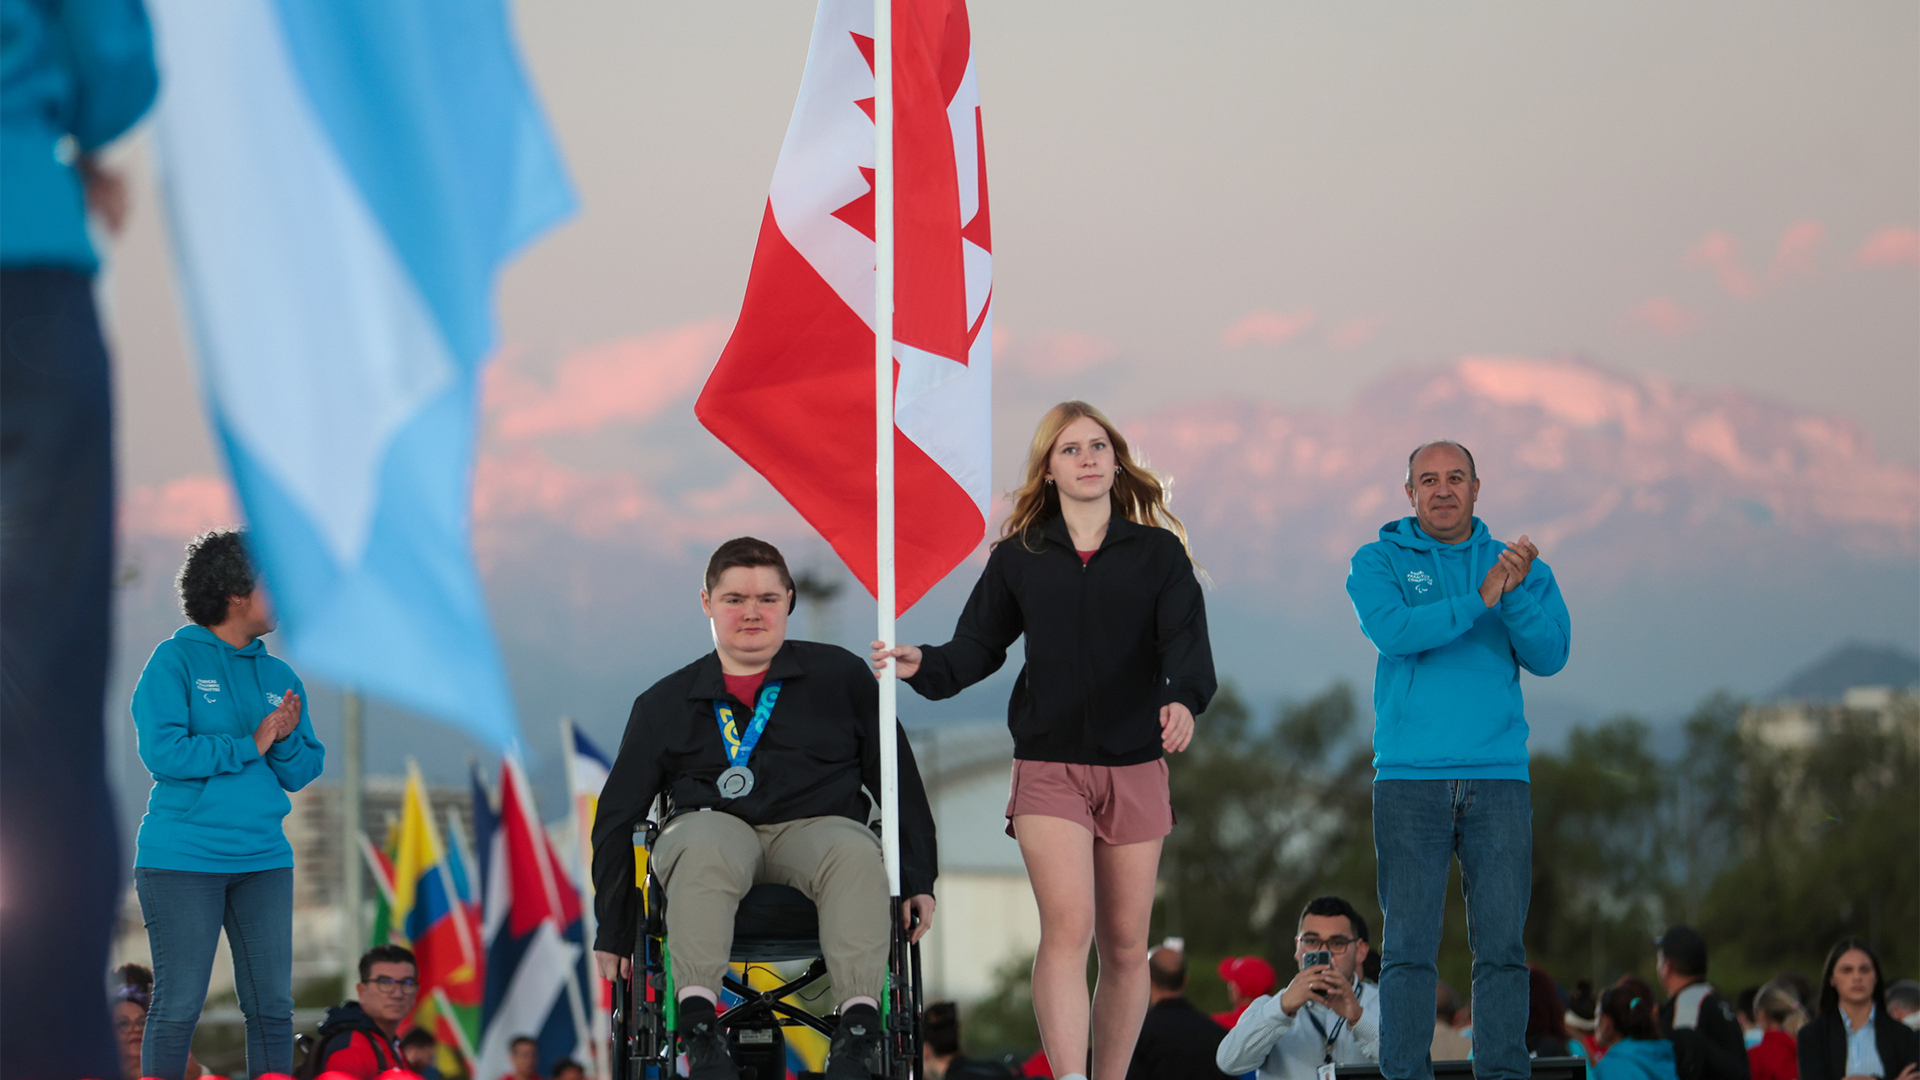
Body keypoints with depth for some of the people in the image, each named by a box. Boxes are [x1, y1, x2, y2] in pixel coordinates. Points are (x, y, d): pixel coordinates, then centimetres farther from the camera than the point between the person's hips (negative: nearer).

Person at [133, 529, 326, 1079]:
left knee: (273, 1006, 5)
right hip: (184, 859, -5)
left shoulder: (279, 676, 13)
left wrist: (286, 741, -9)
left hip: (263, 858, 6)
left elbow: (303, 772, 13)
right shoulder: (176, 659, -4)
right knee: (178, 1006, -4)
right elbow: (162, 752, -16)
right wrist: (250, 745, -11)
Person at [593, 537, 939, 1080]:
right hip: (713, 824, 0)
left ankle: (857, 1033, -43)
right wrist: (613, 928, 9)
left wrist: (917, 880, 7)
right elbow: (616, 820, 15)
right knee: (705, 849, -38)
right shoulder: (664, 704, 14)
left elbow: (900, 782, 15)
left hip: (817, 826, 0)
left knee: (856, 852, -37)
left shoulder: (840, 676, 13)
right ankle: (699, 1028, -44)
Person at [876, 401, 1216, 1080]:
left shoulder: (1158, 552, 4)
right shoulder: (1019, 557, 7)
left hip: (1135, 769, 1)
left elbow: (1186, 639, -8)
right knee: (1067, 927, -19)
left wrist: (1184, 700, -29)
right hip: (1048, 765, -1)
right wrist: (925, 667, -12)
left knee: (1125, 947, 7)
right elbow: (979, 645, 10)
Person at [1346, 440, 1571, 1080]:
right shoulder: (1380, 562, 8)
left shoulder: (1520, 568, 13)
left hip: (1498, 777, 2)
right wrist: (1480, 600, -16)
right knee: (1409, 944, -5)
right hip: (1409, 780, -2)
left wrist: (1516, 591, -17)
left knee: (1502, 946, -2)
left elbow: (1549, 656, 0)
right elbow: (1392, 630, -12)